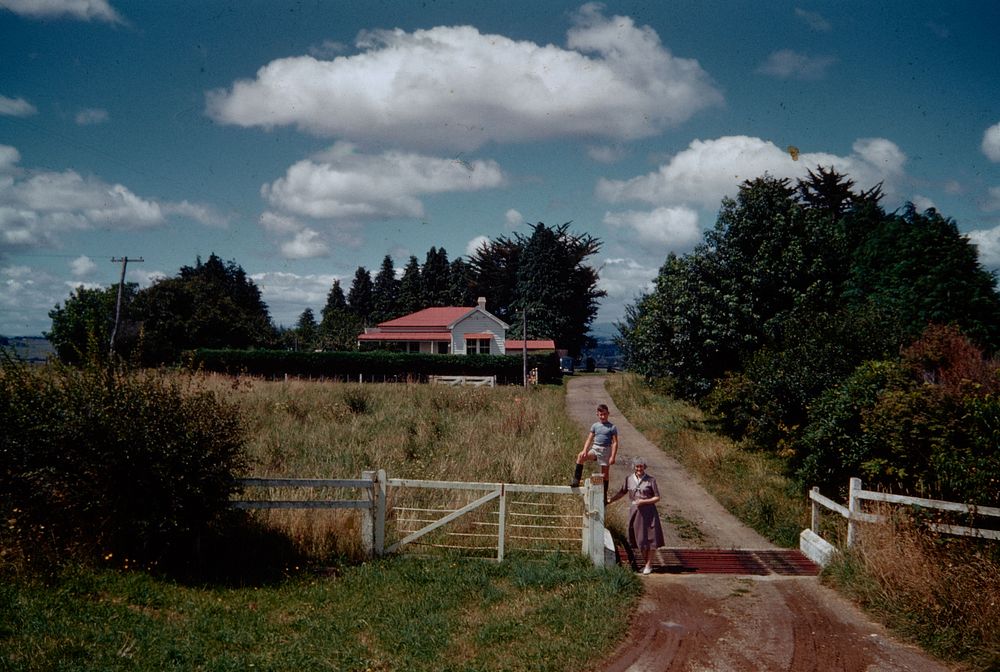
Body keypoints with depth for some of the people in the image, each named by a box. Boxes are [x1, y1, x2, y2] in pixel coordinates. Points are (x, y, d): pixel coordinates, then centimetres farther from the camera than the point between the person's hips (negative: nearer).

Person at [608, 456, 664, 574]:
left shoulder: (650, 480, -6)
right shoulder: (629, 479, 4)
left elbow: (657, 498, -4)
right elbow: (622, 493, 16)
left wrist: (644, 501, -16)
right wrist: (610, 501, 10)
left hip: (648, 512, -3)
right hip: (635, 512, 3)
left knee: (649, 538, -1)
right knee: (639, 538, 7)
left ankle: (649, 565, 9)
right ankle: (647, 563, 22)